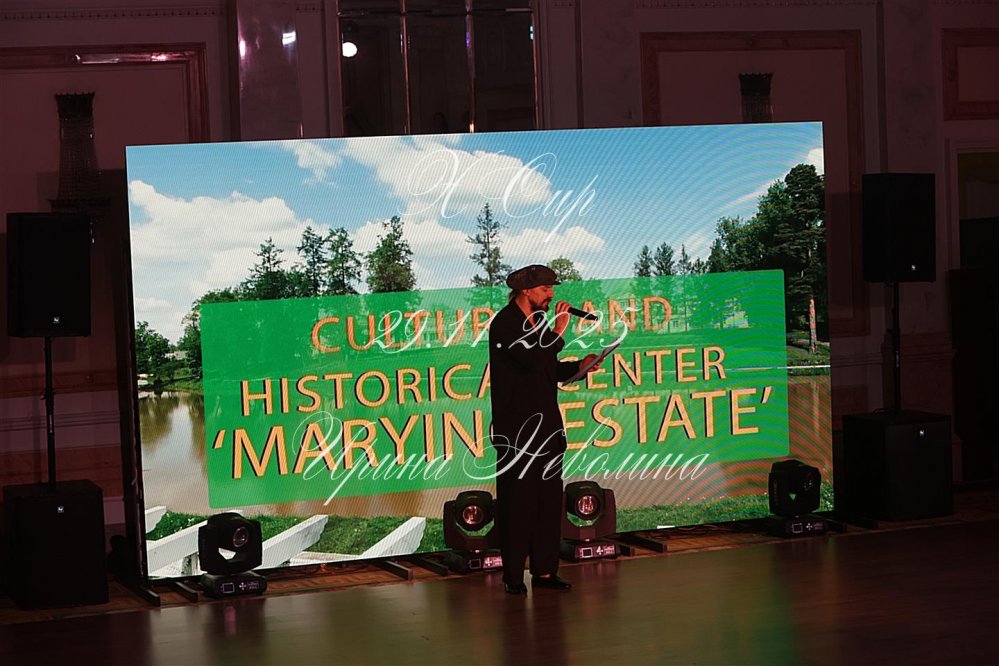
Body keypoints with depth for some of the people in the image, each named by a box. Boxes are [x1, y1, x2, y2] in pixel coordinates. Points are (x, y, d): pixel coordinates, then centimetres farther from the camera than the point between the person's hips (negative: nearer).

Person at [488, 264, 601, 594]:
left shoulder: (538, 322, 16)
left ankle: (544, 570, 13)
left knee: (549, 499, 7)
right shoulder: (505, 324, -11)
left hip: (546, 425, 8)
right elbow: (532, 360, -25)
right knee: (516, 500, -3)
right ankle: (513, 574, 3)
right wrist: (558, 332, -15)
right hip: (516, 428, -8)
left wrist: (578, 366, 5)